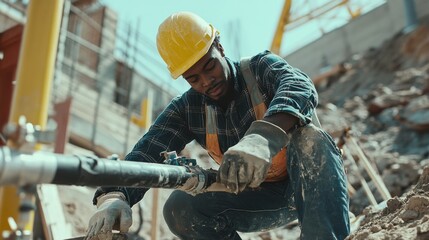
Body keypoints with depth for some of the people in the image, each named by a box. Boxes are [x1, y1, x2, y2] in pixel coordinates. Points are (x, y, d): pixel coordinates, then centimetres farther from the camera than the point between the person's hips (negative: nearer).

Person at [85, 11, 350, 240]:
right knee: (179, 207, -18)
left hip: (308, 184, -3)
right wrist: (113, 194, -40)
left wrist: (263, 137, -57)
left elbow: (300, 86, -36)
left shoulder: (261, 67, -14)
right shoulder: (187, 109, -6)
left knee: (309, 137, -34)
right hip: (259, 198, 4)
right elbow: (146, 152, -18)